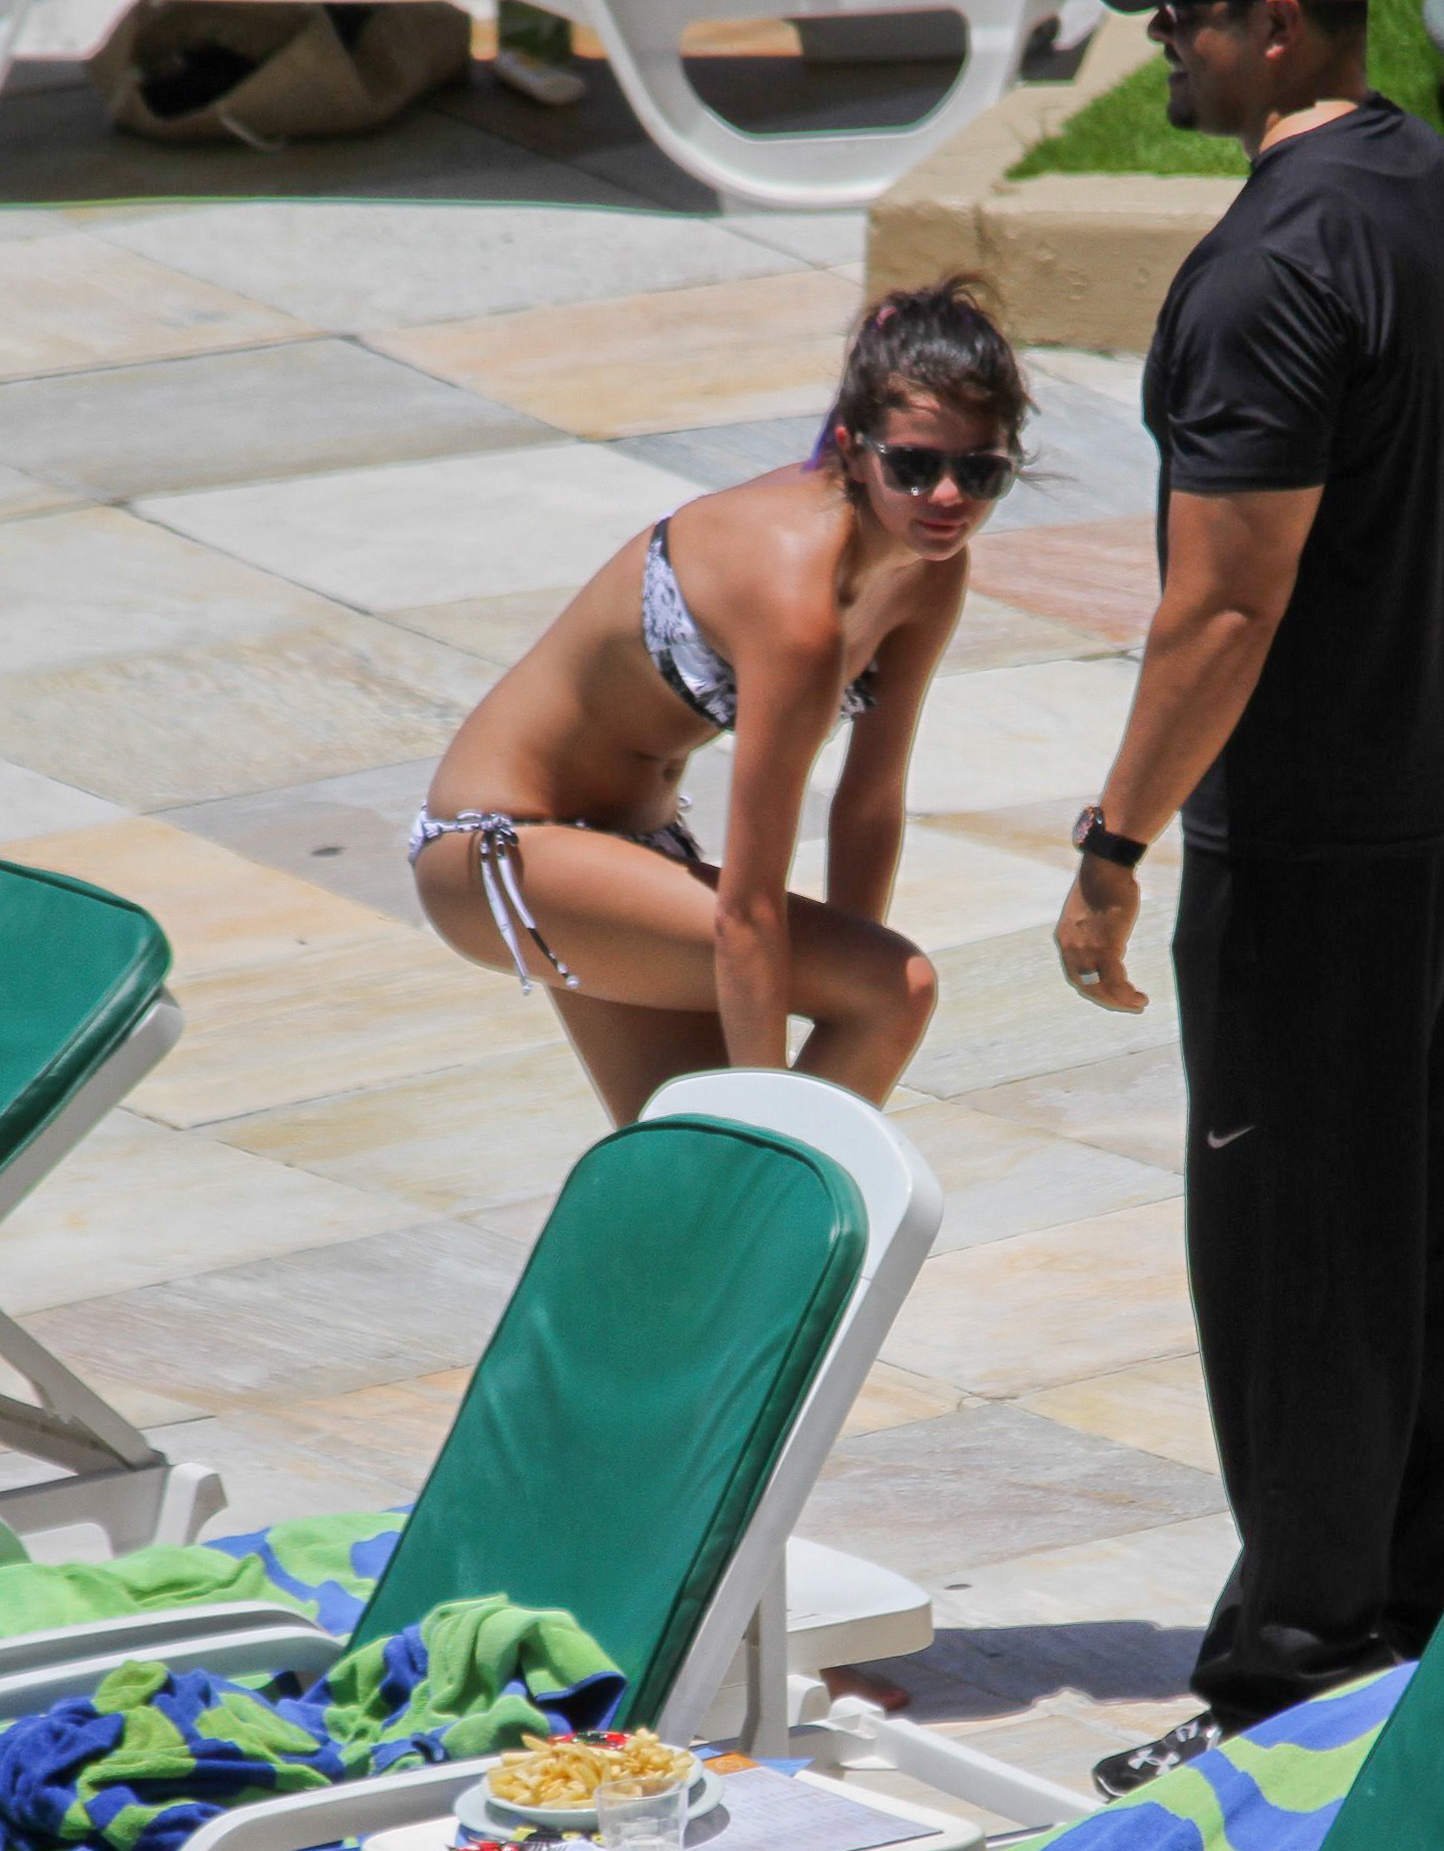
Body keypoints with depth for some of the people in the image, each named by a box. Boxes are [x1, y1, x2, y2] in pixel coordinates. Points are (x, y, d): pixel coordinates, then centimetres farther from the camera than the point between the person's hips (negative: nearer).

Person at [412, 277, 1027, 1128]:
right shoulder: (795, 601, -33)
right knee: (900, 991, -19)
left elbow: (871, 804, 0)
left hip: (632, 829, 9)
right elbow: (748, 911, -31)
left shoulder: (930, 573, -8)